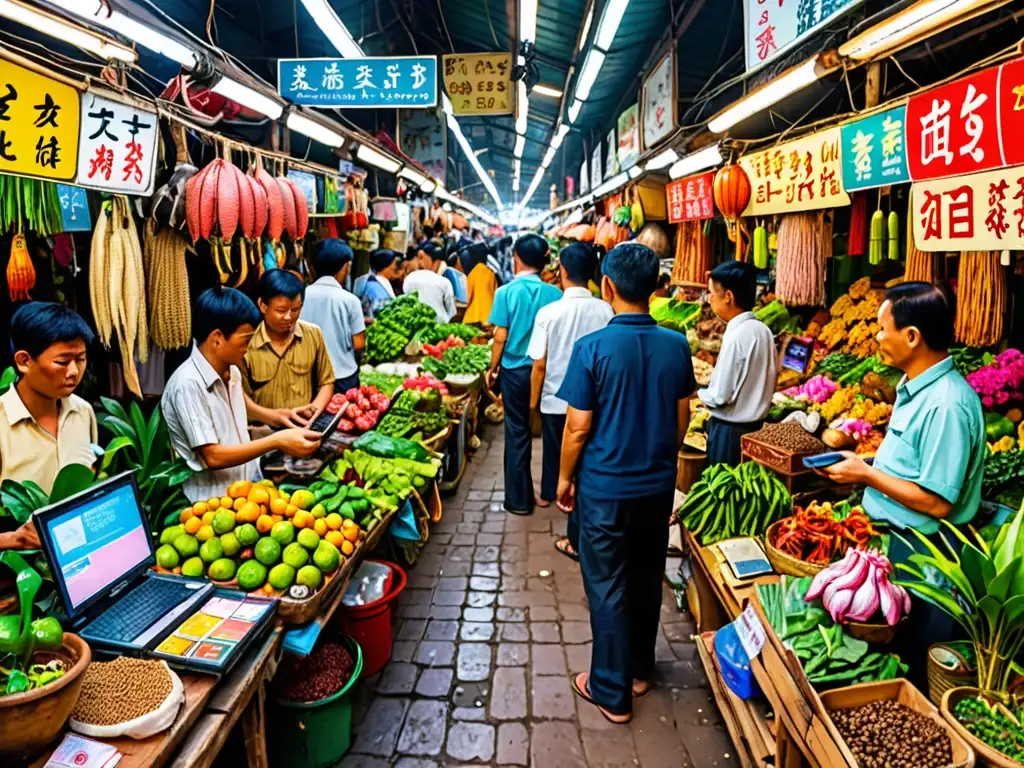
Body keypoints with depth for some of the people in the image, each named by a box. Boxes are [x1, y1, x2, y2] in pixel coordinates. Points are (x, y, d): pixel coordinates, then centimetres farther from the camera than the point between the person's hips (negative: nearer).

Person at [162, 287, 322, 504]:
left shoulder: (231, 371, 6)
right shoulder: (188, 384, -18)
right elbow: (213, 457, -20)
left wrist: (277, 418, 10)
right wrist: (277, 441, -22)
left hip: (250, 483, 7)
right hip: (215, 498, -7)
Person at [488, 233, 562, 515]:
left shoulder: (506, 292, -9)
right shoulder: (554, 294, -5)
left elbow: (500, 337, -8)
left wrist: (492, 368, 5)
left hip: (516, 370, -2)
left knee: (517, 433, 7)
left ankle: (518, 499, 15)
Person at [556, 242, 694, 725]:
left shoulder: (592, 348, -18)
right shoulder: (676, 345, -5)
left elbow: (578, 427, -15)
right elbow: (681, 420, 4)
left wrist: (565, 477, 1)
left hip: (605, 488, -4)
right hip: (658, 485, 5)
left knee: (607, 587, 9)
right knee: (647, 578, 20)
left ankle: (612, 692, 22)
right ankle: (640, 670, 39)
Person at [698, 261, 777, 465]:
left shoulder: (736, 335, -21)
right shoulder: (764, 330, 4)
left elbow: (720, 397, -20)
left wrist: (696, 392, 0)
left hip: (730, 430, -8)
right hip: (755, 425, 8)